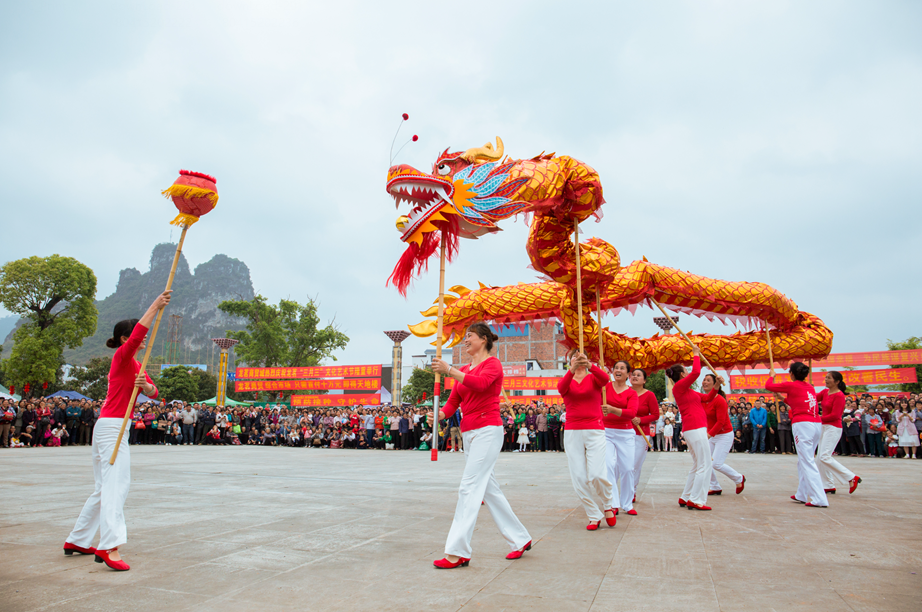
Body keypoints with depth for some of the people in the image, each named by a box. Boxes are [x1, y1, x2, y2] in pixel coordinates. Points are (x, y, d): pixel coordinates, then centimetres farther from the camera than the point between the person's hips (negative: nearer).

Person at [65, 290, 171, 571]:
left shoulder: (136, 365, 19)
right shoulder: (122, 356, -7)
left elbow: (153, 393, 10)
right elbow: (137, 333, -28)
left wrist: (145, 385, -13)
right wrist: (156, 305, -27)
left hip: (112, 428, 10)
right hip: (112, 425, -10)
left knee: (106, 488, 16)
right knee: (115, 486, -17)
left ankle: (76, 541, 25)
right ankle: (109, 547, -24)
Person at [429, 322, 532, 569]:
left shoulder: (493, 364, -4)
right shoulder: (463, 370, 18)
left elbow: (480, 383, -25)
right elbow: (453, 401, 11)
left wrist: (449, 370, -29)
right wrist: (440, 414, -10)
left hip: (487, 430, -8)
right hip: (468, 433, 8)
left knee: (469, 487, -12)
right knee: (489, 489, 12)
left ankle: (458, 552, -8)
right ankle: (520, 539, 24)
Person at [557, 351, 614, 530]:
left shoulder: (593, 378, 6)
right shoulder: (567, 381, 8)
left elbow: (605, 378, -19)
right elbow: (560, 388, -17)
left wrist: (589, 364, -38)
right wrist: (572, 370, -36)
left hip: (595, 430, -2)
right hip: (572, 433, 2)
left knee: (596, 474, -13)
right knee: (578, 478, 0)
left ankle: (608, 505, 17)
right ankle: (594, 516, 17)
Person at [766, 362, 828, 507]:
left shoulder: (791, 385, -4)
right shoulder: (809, 386, 16)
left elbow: (768, 386, 5)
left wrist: (772, 375, 23)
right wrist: (783, 399, 37)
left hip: (803, 424, -8)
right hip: (817, 425, 8)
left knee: (808, 462, -8)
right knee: (802, 461, 16)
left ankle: (819, 499, -13)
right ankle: (802, 494, 22)